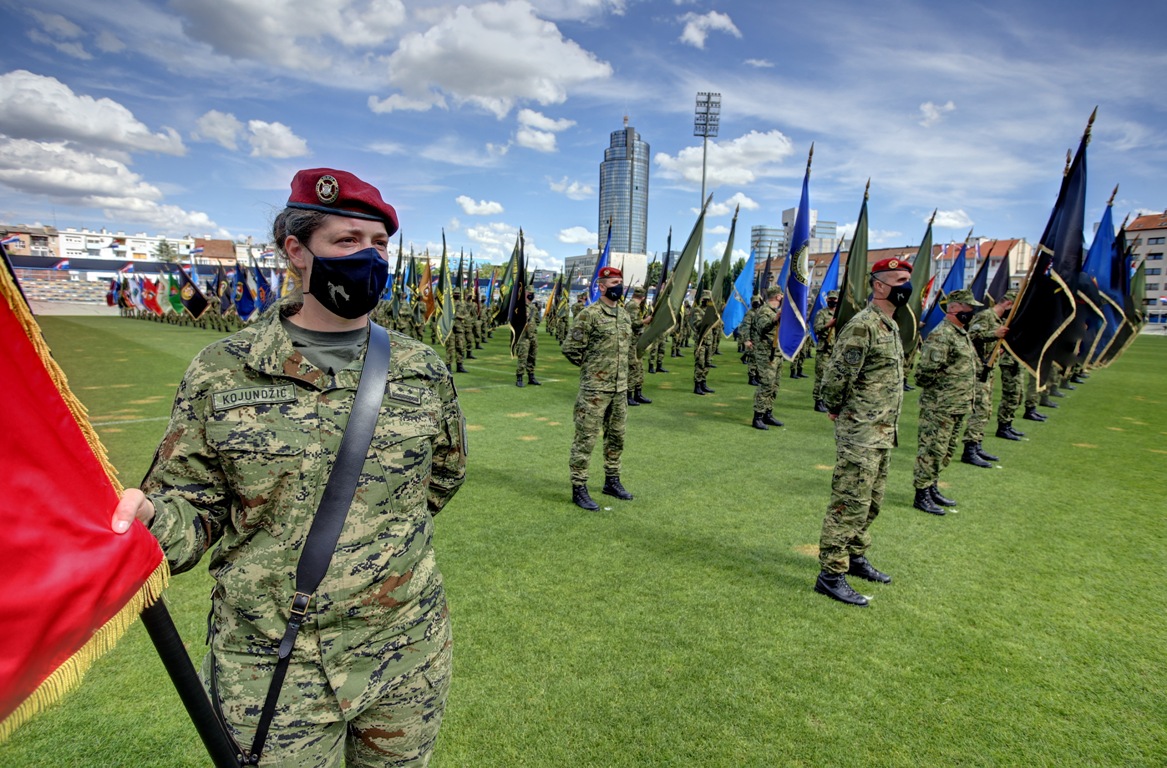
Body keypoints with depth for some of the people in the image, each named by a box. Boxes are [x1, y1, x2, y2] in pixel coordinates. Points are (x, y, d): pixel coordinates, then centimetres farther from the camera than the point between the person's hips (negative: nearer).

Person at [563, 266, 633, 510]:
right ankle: (579, 489, 8)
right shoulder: (589, 314, -12)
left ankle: (612, 481, 31)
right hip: (595, 389, -7)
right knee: (586, 439, -1)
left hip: (620, 388, 8)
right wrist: (592, 367, -2)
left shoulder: (625, 315, 11)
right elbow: (570, 348, -12)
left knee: (616, 437, 16)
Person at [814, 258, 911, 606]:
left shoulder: (891, 326, 14)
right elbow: (837, 375, -21)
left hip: (883, 433, 10)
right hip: (860, 434, -10)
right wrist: (835, 410, -7)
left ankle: (855, 557, 34)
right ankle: (830, 574, 2)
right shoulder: (862, 325, -17)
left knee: (871, 502, 19)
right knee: (849, 503, -6)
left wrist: (889, 426, 16)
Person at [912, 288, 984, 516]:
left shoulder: (962, 334, 15)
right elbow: (925, 372, -24)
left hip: (957, 406, 10)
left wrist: (965, 398, 17)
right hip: (939, 407, -10)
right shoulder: (940, 336, -18)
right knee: (931, 450, -4)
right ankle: (921, 495, 4)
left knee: (946, 451, 17)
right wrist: (943, 388, -9)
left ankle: (932, 488, 29)